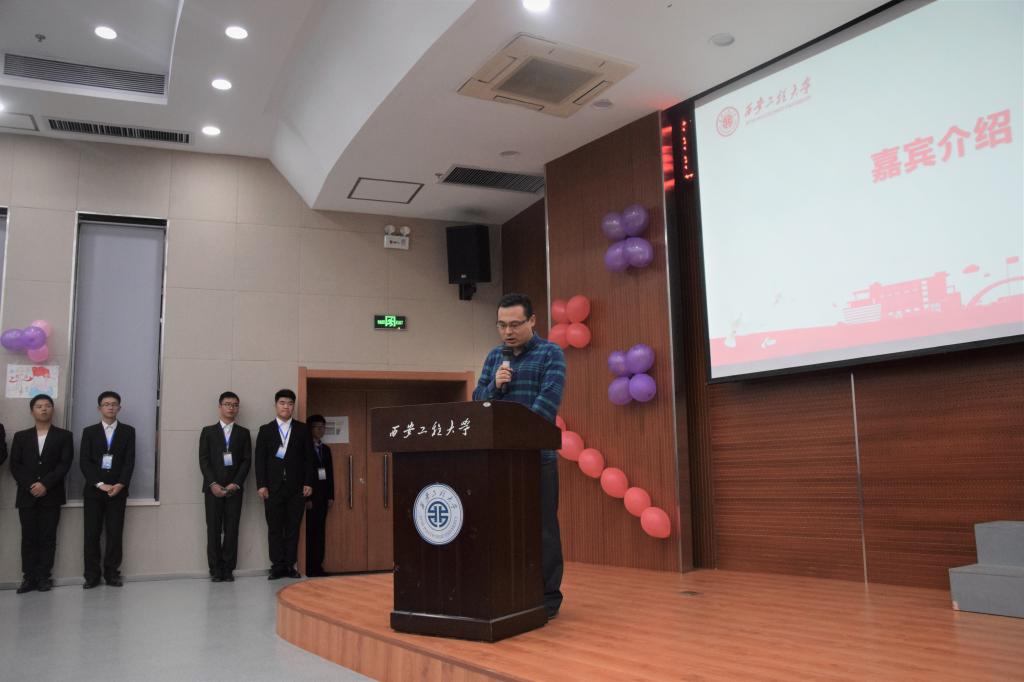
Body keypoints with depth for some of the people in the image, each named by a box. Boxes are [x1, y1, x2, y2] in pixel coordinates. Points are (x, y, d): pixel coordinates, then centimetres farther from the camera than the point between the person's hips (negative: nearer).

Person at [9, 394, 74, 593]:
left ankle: (44, 577, 5)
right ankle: (29, 577, 7)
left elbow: (65, 464, -3)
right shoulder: (21, 436, 12)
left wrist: (45, 484, -14)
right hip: (27, 496, 2)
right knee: (29, 538, 2)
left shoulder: (64, 436, 6)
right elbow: (15, 465, 4)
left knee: (47, 538, 0)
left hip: (51, 496, -2)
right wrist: (30, 486, -10)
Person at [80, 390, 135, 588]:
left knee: (115, 533, -1)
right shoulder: (89, 432, 9)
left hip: (117, 489, 0)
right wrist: (100, 484, -11)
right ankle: (92, 575, 7)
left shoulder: (128, 431, 8)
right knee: (92, 534, 0)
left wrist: (120, 484, -13)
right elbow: (84, 462, 0)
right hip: (93, 490, 0)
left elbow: (130, 461, 1)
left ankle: (112, 573, 5)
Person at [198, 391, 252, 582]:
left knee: (232, 529, -2)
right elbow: (203, 460, 1)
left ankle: (228, 568, 3)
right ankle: (215, 569, 3)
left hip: (234, 488, 1)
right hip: (213, 487, 0)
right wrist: (213, 484, -10)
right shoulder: (208, 431, 9)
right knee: (213, 529, -1)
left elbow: (247, 460, 3)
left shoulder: (243, 433, 11)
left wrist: (235, 483, -9)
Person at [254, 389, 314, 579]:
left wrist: (308, 483, -2)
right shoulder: (265, 430, 9)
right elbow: (260, 459, 3)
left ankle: (290, 565, 8)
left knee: (293, 528, 3)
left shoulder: (303, 429, 8)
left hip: (297, 487, 0)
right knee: (275, 528, 1)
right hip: (273, 487, 0)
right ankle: (278, 566, 6)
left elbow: (309, 457, 5)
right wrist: (261, 484, -6)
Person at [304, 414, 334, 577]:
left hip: (323, 494, 6)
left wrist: (331, 496, 8)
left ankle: (318, 565, 11)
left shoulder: (326, 449, 15)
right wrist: (306, 498, -14)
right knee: (310, 531, -5)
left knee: (320, 530, 6)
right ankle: (309, 567, -1)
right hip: (310, 494, -6)